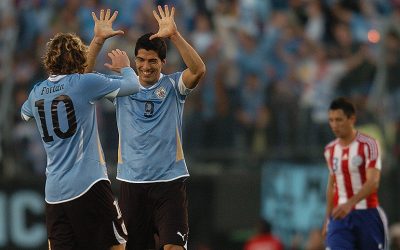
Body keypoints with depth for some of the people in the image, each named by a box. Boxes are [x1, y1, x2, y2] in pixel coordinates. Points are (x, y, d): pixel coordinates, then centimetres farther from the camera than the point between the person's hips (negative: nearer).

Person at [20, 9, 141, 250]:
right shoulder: (84, 83, -5)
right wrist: (125, 66, 25)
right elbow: (132, 85, 2)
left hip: (54, 192, 5)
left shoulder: (37, 92, 11)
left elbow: (25, 113, 36)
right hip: (88, 185, -5)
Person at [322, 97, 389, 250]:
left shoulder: (369, 145, -9)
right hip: (340, 216, 4)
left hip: (367, 214, -4)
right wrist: (327, 220, 19)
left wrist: (349, 204, -34)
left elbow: (373, 183, -20)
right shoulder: (330, 150, 10)